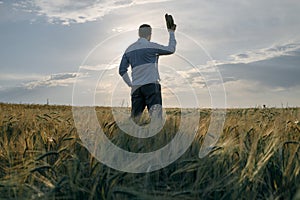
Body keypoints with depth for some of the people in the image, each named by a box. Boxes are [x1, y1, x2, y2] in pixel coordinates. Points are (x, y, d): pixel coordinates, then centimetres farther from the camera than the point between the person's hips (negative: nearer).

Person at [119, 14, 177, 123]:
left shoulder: (129, 49, 13)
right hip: (151, 85, -5)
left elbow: (122, 70, 14)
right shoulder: (151, 46, -3)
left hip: (136, 87, 6)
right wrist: (171, 32, 17)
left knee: (134, 118, 11)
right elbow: (171, 49, 7)